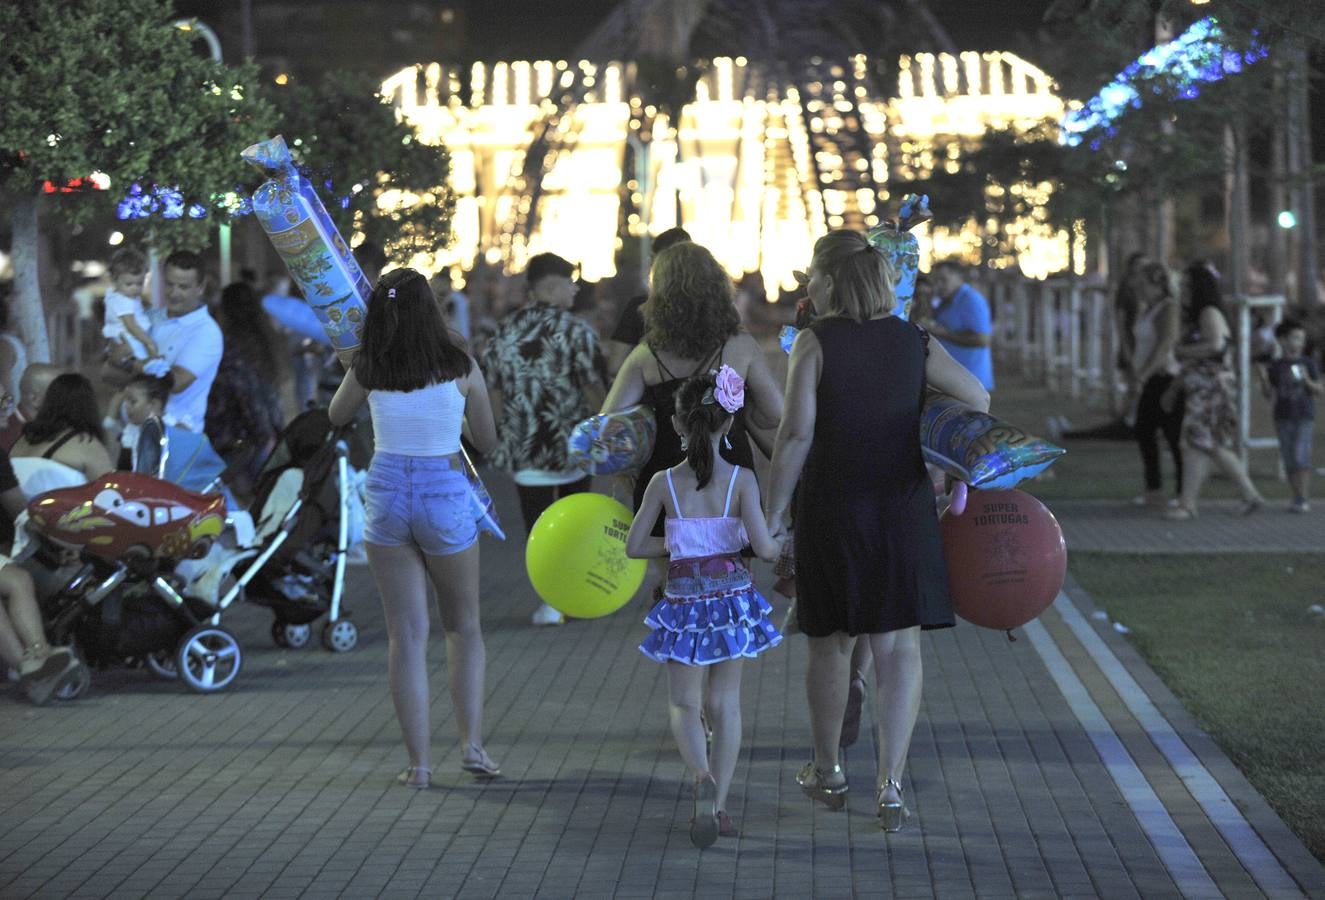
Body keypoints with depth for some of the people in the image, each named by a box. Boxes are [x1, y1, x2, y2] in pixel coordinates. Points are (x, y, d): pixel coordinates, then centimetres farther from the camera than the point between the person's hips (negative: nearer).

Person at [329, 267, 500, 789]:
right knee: (464, 627, 17)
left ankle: (419, 761, 5)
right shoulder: (461, 370, -7)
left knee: (406, 634, 6)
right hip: (445, 496, -1)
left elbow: (336, 417, 17)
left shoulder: (367, 372, -4)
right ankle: (472, 743, 7)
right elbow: (486, 441, 5)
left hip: (387, 494, 1)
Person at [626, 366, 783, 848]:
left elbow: (634, 546, -2)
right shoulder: (742, 480, -10)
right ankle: (718, 804, 12)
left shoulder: (663, 483, -7)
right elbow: (763, 547, -14)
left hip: (684, 602, 0)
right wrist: (781, 545, 8)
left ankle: (703, 777, -21)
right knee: (726, 703, 13)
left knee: (684, 705, 8)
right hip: (732, 596, 1)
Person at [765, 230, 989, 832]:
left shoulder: (815, 341, -7)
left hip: (830, 509, -2)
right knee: (899, 647, 2)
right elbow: (976, 397, 7)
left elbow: (796, 433, -12)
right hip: (903, 510, 2)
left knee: (830, 642, 14)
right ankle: (890, 785, -5)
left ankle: (828, 774, 27)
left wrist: (774, 510, -6)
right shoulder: (914, 342, 4)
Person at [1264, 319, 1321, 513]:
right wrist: (1265, 381, -12)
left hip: (1304, 417, -2)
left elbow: (1319, 390, 1)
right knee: (1289, 460, 4)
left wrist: (1307, 380, -18)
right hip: (1283, 417, 3)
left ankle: (1304, 498, -9)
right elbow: (1270, 395, 7)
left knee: (1301, 457, -12)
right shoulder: (1275, 366, 4)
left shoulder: (1308, 363, 0)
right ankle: (1297, 498, 11)